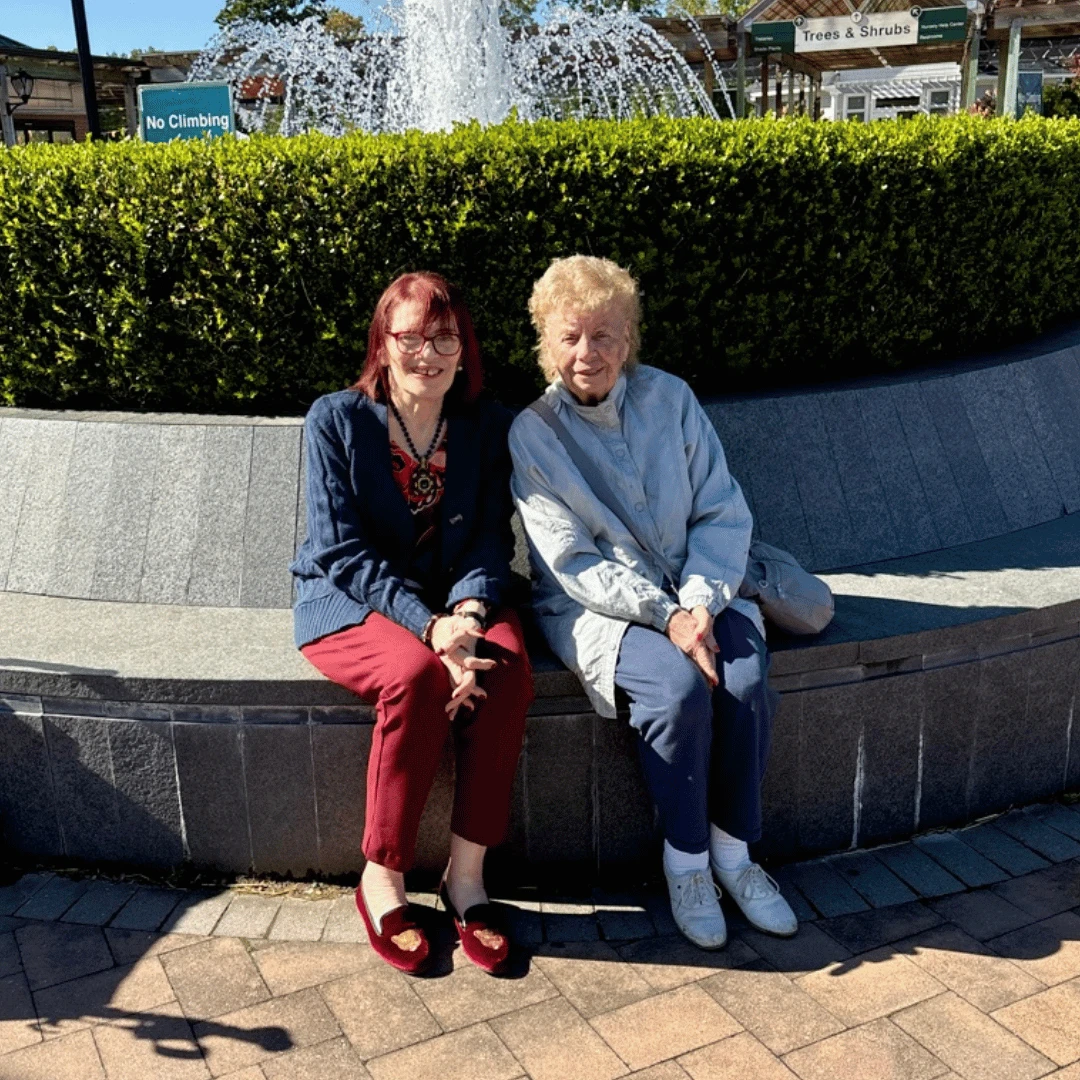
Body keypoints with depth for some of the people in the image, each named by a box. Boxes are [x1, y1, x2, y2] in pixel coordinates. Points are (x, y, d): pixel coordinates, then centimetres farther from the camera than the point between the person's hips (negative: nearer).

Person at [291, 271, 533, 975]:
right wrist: (429, 627, -27)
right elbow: (344, 549, -14)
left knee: (508, 665, -29)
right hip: (349, 601, -3)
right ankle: (382, 878, -14)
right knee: (416, 675, -34)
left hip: (452, 597, 3)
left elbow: (492, 538, -2)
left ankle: (467, 874, -16)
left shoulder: (488, 426, 2)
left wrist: (467, 614, -23)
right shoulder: (337, 420, -7)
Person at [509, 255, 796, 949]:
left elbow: (724, 512, -1)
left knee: (747, 681, -25)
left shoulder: (670, 398, 2)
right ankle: (684, 859, -7)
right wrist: (663, 614, -22)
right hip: (595, 606, -3)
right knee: (679, 687, -30)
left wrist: (701, 601, -17)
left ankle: (733, 848, -2)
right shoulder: (532, 434, -5)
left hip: (696, 596, 3)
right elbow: (573, 562, -11)